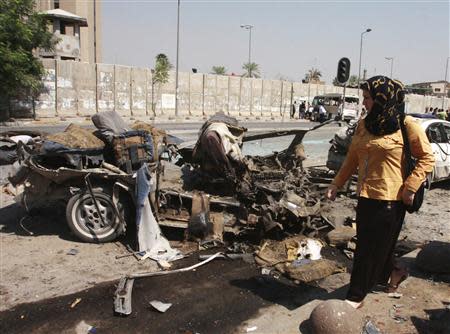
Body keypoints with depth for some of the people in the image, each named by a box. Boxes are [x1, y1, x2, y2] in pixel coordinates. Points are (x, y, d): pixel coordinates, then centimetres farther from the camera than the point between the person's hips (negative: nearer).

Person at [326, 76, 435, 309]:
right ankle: (394, 273, 45)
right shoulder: (363, 125, 6)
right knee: (367, 244, 17)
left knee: (372, 248, 3)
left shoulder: (406, 125, -10)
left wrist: (410, 187, -12)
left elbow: (427, 157, -4)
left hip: (390, 198, -6)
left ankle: (356, 296, 17)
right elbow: (352, 158, 12)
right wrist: (337, 184, 9)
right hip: (366, 196, 6)